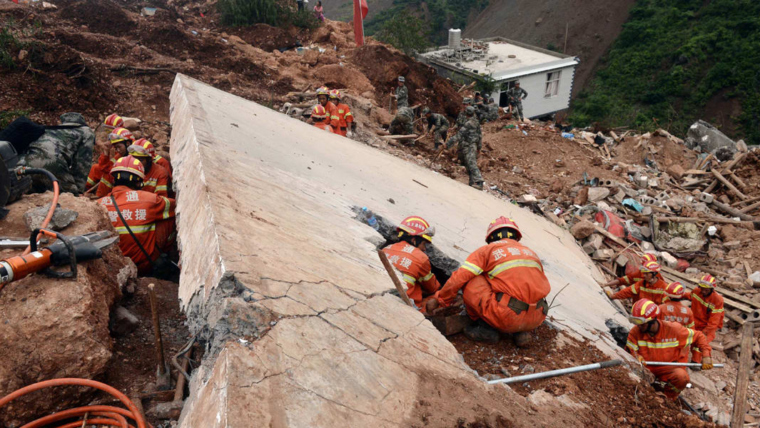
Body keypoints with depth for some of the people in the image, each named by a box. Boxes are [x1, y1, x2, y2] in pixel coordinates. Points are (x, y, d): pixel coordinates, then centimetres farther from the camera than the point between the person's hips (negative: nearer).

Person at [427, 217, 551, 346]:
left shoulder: (487, 250, 8)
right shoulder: (531, 253, 23)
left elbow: (458, 279, 0)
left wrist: (438, 300, 15)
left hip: (507, 317, -5)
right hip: (536, 320, 6)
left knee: (469, 279, 6)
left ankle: (486, 327, 8)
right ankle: (520, 332, 13)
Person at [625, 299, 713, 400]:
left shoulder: (673, 329, -14)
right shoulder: (635, 332, -11)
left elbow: (698, 336, -2)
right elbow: (630, 351, -5)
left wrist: (706, 356, -13)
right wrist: (636, 357, -29)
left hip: (669, 368, -1)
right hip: (647, 369, 1)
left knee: (681, 377, -34)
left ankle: (668, 398, 1)